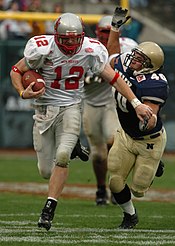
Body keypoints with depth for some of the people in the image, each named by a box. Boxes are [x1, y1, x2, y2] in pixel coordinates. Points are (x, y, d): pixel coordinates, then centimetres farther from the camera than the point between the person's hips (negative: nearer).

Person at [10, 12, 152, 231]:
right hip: (45, 109, 0)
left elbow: (113, 78, 0)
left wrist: (136, 103, -2)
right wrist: (23, 93, -20)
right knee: (46, 170, 1)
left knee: (62, 156, -23)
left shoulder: (90, 50, -9)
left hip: (71, 108, 0)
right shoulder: (43, 49, -14)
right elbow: (16, 71, -2)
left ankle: (49, 209, -15)